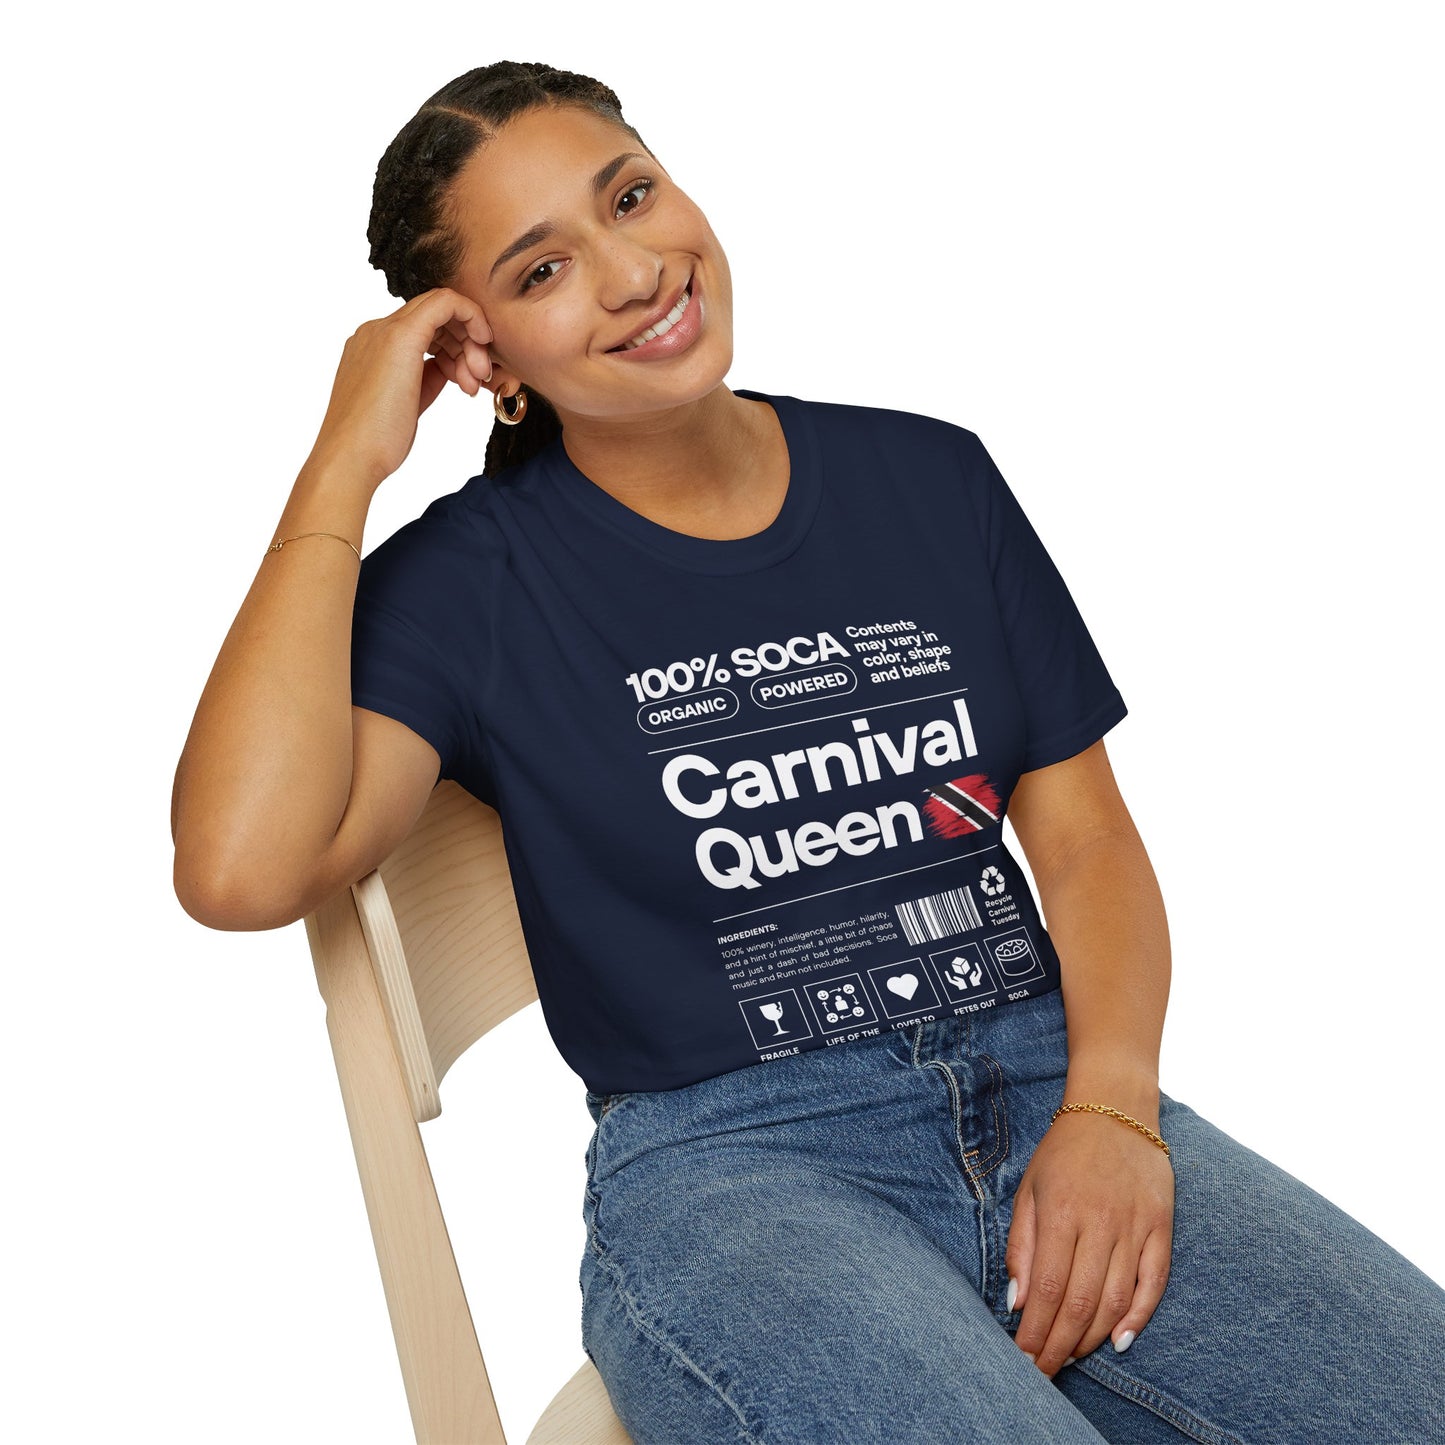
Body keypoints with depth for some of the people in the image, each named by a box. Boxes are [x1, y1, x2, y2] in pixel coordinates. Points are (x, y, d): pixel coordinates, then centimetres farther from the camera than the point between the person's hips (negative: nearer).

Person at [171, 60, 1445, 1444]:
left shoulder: (928, 477, 12)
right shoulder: (473, 578, 0)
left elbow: (1084, 829, 10)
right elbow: (241, 869, -16)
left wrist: (1110, 1106, -8)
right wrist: (344, 464, -9)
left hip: (1048, 1091, 4)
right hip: (726, 1162, -3)